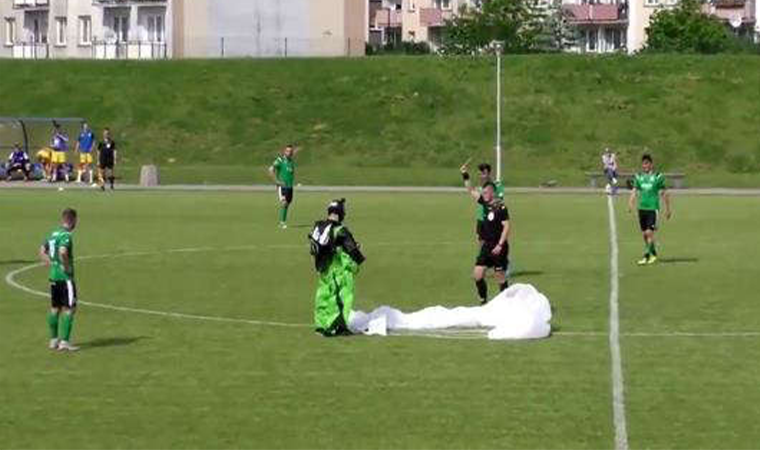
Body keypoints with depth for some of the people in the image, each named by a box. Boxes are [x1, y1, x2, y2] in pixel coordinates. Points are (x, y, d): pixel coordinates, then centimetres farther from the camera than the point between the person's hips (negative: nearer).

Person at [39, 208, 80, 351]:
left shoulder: (53, 233, 11)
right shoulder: (66, 235, -16)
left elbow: (42, 251, 18)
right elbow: (62, 252, -31)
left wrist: (52, 264, 13)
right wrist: (67, 267, -18)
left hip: (53, 276, 9)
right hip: (65, 277, -9)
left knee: (55, 308, 14)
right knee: (69, 308, -3)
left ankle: (54, 340, 19)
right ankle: (64, 342, -6)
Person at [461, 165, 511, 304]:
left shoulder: (501, 207, -13)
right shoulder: (485, 203, 8)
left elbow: (506, 226, -16)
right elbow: (472, 191, 18)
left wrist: (500, 245, -20)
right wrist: (465, 176, 12)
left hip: (498, 247, -7)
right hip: (486, 246, 7)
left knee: (500, 277, -1)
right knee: (477, 274, 3)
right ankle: (483, 301, 15)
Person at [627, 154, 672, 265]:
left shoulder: (657, 177, -3)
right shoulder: (638, 177, 8)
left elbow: (664, 193, 3)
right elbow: (634, 191, 7)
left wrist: (668, 209, 6)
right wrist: (630, 203, -11)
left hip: (653, 208, -5)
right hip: (642, 208, 5)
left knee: (649, 232, -14)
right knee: (644, 233, 8)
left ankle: (646, 256, -9)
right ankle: (653, 254, 23)